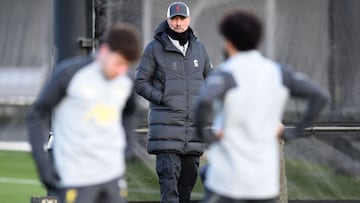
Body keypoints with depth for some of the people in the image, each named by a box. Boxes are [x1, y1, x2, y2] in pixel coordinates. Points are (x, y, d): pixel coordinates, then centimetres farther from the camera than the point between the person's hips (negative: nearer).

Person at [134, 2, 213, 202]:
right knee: (169, 175, -13)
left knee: (189, 176, 7)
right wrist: (163, 99, -12)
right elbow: (141, 82, 0)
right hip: (166, 124, -4)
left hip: (193, 125, 4)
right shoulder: (155, 48, -2)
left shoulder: (198, 48, 11)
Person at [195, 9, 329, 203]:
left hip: (228, 176, -4)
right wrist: (296, 132, 3)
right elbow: (320, 95, -1)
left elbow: (204, 101, -34)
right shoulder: (277, 72, 4)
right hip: (264, 177, 5)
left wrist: (201, 132, -15)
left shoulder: (225, 74, -12)